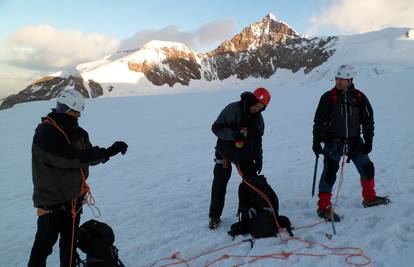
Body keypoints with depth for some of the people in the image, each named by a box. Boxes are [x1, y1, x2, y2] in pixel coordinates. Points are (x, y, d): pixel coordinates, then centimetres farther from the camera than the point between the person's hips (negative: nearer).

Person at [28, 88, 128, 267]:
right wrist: (107, 152, -32)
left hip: (74, 197, 7)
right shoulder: (45, 134, -22)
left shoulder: (76, 131, 1)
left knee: (70, 240, 20)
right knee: (45, 243, 6)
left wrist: (107, 151, -21)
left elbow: (88, 155, -1)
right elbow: (74, 158, -31)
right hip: (51, 200, -7)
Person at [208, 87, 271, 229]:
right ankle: (214, 216, 10)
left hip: (246, 154, 5)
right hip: (225, 153, -5)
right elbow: (216, 127, -19)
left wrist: (258, 158, 6)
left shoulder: (258, 118, 1)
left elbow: (257, 139, 12)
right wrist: (234, 134, -32)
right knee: (219, 184, -2)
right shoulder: (232, 109, -19)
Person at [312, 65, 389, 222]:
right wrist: (316, 142, -9)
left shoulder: (359, 97, -1)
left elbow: (368, 120, 6)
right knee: (330, 173, -7)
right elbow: (319, 121, -6)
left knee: (367, 168, 13)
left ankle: (369, 198, 36)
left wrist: (368, 141, 1)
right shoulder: (328, 97, -8)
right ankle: (323, 207, 3)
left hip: (354, 141, 4)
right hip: (333, 142, -4)